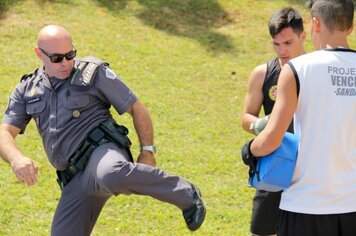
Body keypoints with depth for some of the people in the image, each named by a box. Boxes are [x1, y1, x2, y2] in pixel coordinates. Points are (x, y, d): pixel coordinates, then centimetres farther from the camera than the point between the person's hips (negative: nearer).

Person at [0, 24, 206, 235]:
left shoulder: (93, 72, 4)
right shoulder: (27, 90, 15)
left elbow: (137, 108, 7)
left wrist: (147, 153, -1)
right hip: (76, 181, 6)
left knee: (111, 175, -41)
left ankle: (187, 196, -25)